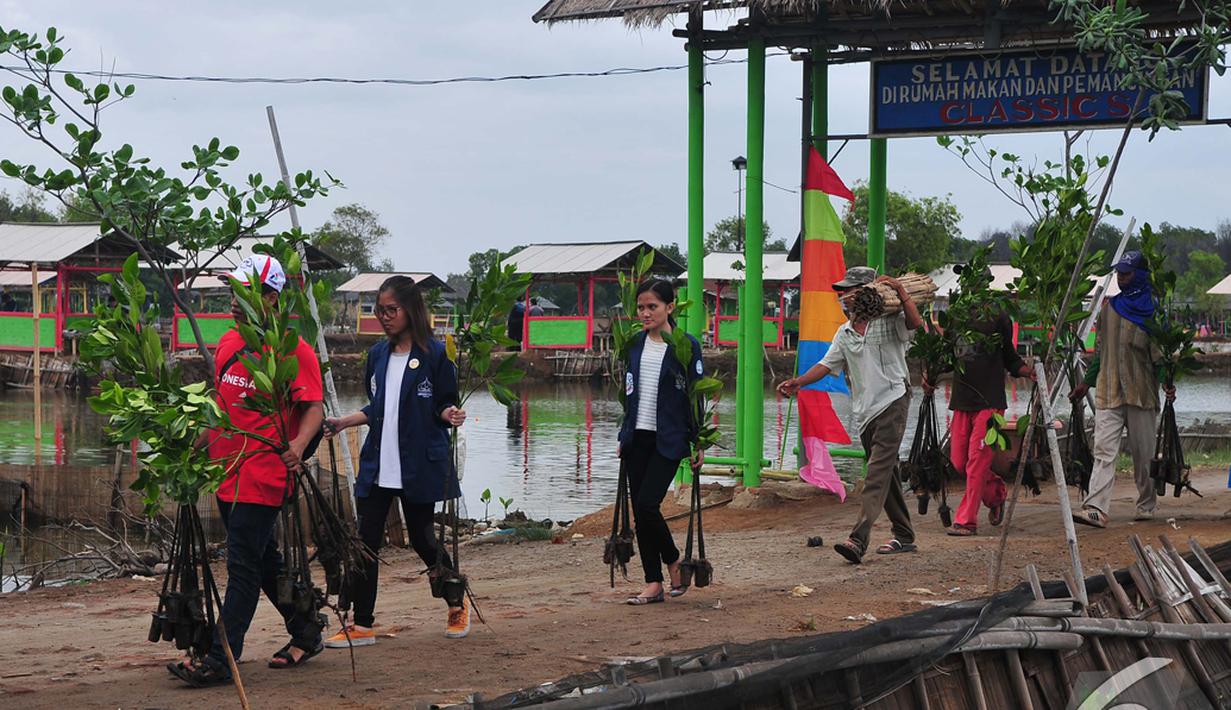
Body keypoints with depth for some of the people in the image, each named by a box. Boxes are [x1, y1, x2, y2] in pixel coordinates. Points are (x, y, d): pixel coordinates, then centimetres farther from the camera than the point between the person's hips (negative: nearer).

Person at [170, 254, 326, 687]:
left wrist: (297, 446, -31)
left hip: (265, 471, -8)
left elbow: (313, 407, -15)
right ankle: (305, 633, 31)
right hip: (227, 470, 8)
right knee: (264, 559, 17)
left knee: (243, 565, -8)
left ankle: (221, 659, -6)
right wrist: (199, 443, 17)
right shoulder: (228, 343, 13)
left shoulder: (292, 348, -10)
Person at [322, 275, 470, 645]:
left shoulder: (435, 354, -6)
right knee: (366, 542, 0)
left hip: (420, 466, -5)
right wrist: (342, 422, 8)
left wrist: (449, 414, -24)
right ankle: (362, 625, 5)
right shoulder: (378, 355, 11)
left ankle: (458, 607, 28)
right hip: (378, 465, 5)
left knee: (422, 539, 5)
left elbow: (445, 405, -3)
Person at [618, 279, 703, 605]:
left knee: (647, 505, -14)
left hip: (668, 440, -6)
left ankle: (673, 562, 11)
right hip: (637, 437, 6)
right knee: (639, 511, 4)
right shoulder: (635, 344, 9)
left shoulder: (686, 345, -5)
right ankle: (653, 584, 10)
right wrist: (624, 437, 16)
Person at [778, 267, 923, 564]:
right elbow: (827, 364, 13)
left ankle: (858, 540, -27)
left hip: (892, 402, -7)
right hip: (866, 411, 8)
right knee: (886, 474, 12)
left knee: (877, 474, -15)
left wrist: (899, 291, -29)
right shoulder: (845, 333, 16)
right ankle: (904, 536, 22)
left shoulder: (888, 322, -3)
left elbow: (915, 322, -21)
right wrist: (799, 381, 0)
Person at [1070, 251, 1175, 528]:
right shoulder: (1109, 308, 13)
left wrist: (1167, 381, -18)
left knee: (1143, 453, 6)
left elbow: (1160, 350, -4)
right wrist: (1087, 382, 18)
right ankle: (1096, 508, -17)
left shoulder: (1152, 310, 0)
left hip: (1141, 392, -3)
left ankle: (1147, 506, 20)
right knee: (1103, 451, -8)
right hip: (1108, 392, 3)